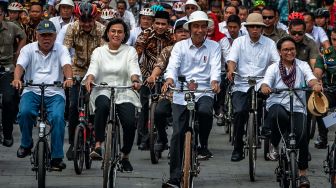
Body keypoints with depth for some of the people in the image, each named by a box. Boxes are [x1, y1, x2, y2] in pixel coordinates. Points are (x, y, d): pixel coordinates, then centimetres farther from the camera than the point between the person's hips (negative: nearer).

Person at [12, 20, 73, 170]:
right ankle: (26, 144, -1)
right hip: (32, 91, 1)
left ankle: (57, 157, -18)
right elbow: (20, 66, -8)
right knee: (25, 112, -29)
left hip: (54, 93, 0)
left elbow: (66, 65, -11)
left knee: (57, 117, -27)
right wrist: (17, 79, -31)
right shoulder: (28, 49, 8)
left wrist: (69, 78, -35)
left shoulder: (61, 50, 7)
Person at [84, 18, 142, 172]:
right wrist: (89, 79, -26)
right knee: (103, 105, -38)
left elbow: (134, 69, -5)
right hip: (103, 92, 0)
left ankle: (125, 157, 4)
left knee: (130, 123, -23)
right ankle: (98, 145, -32)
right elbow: (93, 69, -3)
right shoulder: (99, 51, 12)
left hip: (124, 93, 0)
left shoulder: (130, 51, 10)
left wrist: (135, 80, -28)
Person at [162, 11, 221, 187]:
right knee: (177, 134, -5)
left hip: (204, 92, -1)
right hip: (181, 94, 1)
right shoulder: (180, 46, 7)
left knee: (205, 111, -35)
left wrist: (214, 81, -28)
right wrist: (169, 79, -28)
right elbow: (173, 66, -6)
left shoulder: (214, 47, 6)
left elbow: (215, 67, -6)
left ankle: (203, 144, -6)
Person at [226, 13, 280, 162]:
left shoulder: (269, 43, 9)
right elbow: (232, 58, -3)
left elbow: (276, 61, -3)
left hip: (261, 85, 0)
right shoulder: (239, 42, 9)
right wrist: (231, 70, -25)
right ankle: (238, 149, -8)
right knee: (239, 111, -19)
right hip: (241, 86, 0)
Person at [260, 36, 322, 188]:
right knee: (279, 114, -38)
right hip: (277, 105, -1)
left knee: (302, 134, -23)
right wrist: (264, 88, -33)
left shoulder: (302, 66, 9)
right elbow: (266, 81, -9)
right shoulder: (274, 68, 8)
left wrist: (315, 84, -33)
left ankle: (302, 173, -11)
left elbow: (310, 78, -9)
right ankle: (274, 147, -13)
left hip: (297, 108, 1)